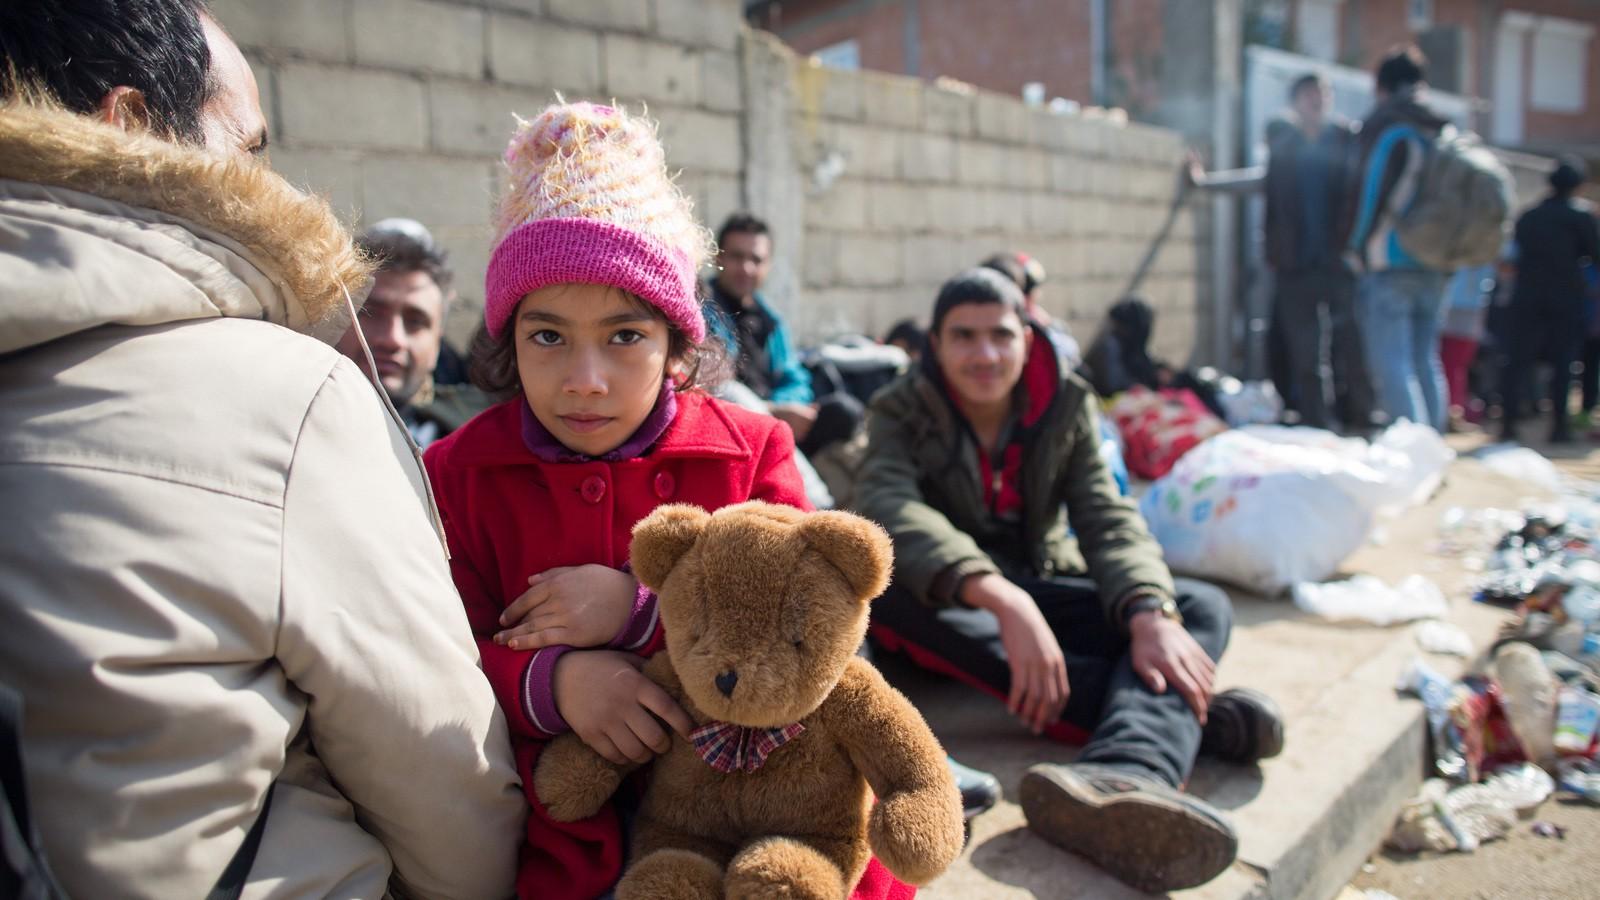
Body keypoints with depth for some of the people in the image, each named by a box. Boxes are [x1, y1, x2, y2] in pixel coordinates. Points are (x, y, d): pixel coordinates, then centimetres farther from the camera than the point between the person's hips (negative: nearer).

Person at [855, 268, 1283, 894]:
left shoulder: (1067, 407, 2)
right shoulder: (901, 413, -8)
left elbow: (1108, 519, -11)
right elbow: (891, 509, -29)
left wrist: (1151, 615, -33)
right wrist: (1002, 601, -46)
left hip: (1041, 591, 3)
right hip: (948, 607, -3)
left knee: (1204, 608, -19)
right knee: (874, 576, -36)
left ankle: (1126, 778, -56)